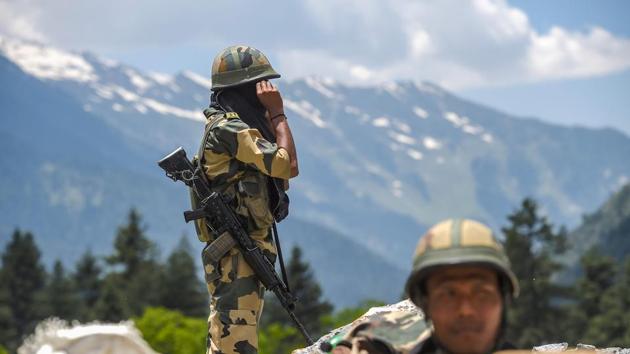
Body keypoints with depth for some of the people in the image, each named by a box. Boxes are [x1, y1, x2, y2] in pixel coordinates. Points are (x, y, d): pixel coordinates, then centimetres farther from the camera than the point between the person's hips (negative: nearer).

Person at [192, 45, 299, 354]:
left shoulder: (236, 125, 18)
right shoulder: (227, 129, -14)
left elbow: (288, 171, 17)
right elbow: (285, 163, -19)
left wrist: (269, 117, 9)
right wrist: (278, 113, -9)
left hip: (246, 251, 11)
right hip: (237, 256, -11)